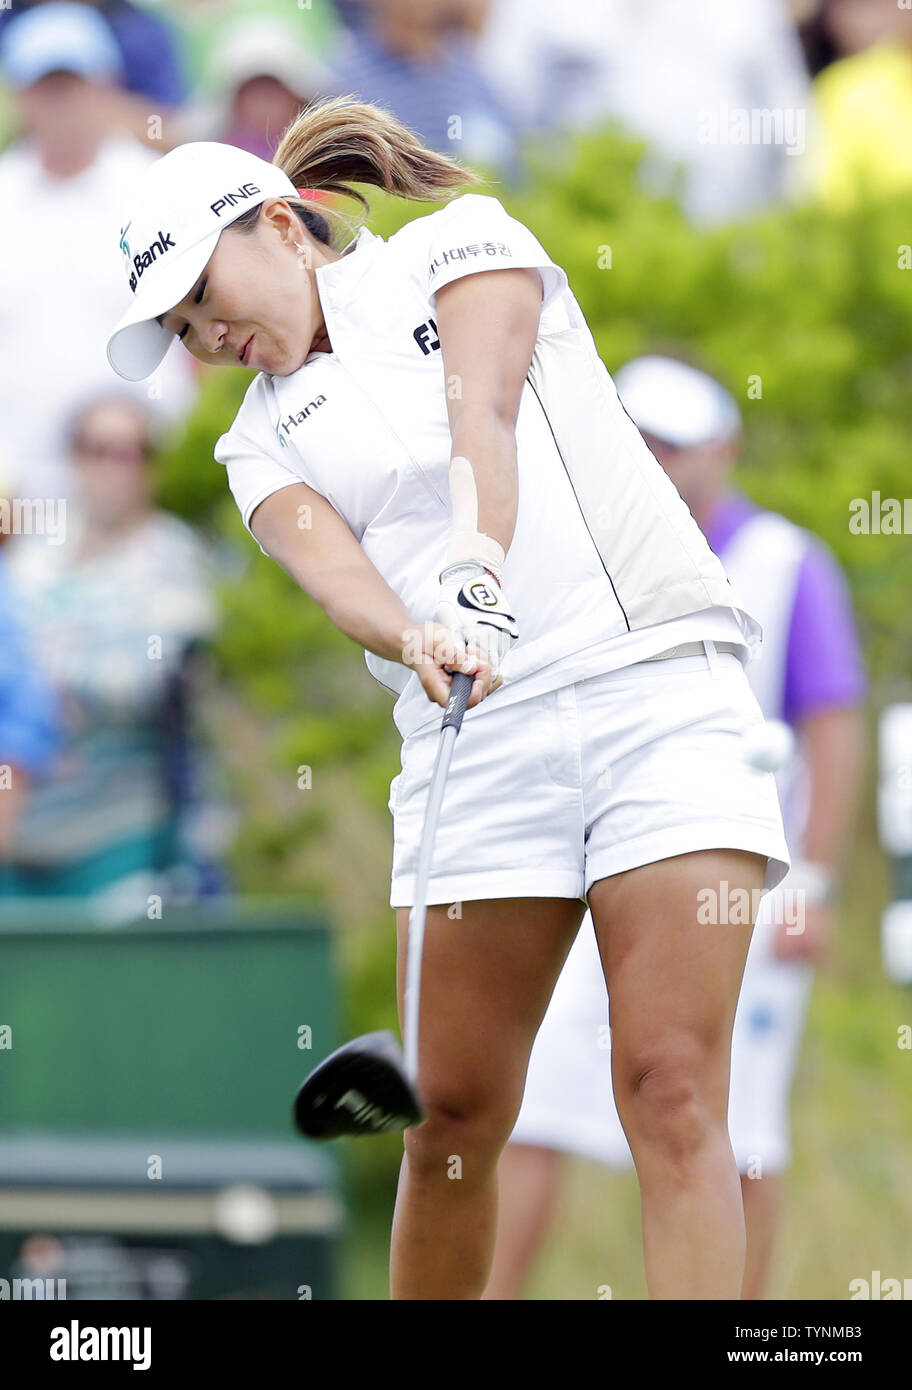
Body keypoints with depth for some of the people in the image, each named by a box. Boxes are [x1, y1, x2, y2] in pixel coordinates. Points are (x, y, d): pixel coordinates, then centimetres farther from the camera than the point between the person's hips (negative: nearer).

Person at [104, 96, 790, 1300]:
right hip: (477, 738, 4)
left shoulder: (462, 243, 8)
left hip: (657, 690, -4)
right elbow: (327, 565, -6)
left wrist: (479, 569, -31)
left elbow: (484, 410, -12)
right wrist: (419, 643, -29)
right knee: (453, 1113, -1)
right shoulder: (261, 442, 16)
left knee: (672, 1092, -13)